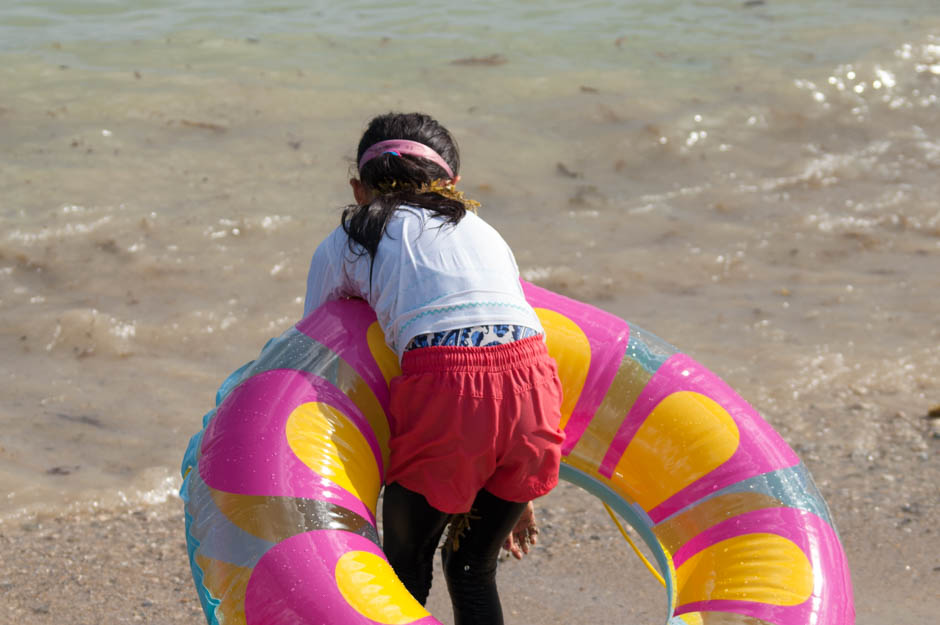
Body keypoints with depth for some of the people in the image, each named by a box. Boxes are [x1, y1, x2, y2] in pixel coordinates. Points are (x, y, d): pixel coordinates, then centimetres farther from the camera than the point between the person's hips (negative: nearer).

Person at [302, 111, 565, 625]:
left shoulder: (343, 244, 23)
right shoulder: (483, 231, 33)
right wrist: (512, 493, 39)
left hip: (442, 389, -3)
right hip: (531, 382, 4)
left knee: (406, 569, 19)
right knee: (473, 567, 23)